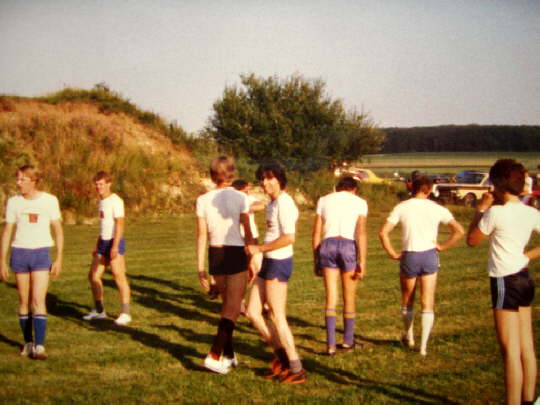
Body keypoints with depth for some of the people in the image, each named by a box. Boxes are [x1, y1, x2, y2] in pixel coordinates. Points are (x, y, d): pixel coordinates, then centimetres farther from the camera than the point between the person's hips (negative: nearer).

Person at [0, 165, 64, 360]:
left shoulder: (49, 200, -1)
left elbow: (58, 231, 3)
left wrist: (59, 259, -3)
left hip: (41, 253, -2)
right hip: (20, 253, 3)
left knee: (38, 300, -12)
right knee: (24, 301, 7)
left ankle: (39, 346, -13)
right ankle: (28, 343, 18)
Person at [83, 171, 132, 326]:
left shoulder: (115, 201, -11)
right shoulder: (102, 201, 16)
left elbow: (120, 223, -20)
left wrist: (115, 246, -26)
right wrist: (97, 246, 24)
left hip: (115, 242, -9)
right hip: (103, 243, 9)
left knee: (119, 277, -7)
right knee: (93, 276, 9)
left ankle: (125, 313, -2)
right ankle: (99, 310, 22)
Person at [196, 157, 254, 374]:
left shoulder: (203, 200, 1)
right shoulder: (240, 198, -6)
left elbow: (202, 235, 0)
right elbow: (248, 233, -8)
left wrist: (200, 267, 3)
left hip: (215, 255, 4)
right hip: (236, 254, -4)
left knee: (227, 304, 18)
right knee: (232, 308, -1)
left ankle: (229, 356, 20)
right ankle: (214, 355, -12)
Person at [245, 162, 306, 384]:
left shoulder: (284, 202, -16)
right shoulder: (272, 203, 15)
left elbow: (289, 238, -24)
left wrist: (259, 248, -18)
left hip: (279, 263, -9)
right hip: (268, 263, 9)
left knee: (277, 316, -1)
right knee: (252, 312, 10)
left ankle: (297, 370, 11)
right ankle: (281, 356, 23)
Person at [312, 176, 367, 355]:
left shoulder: (324, 200, 13)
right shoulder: (359, 202, 7)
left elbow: (316, 233, 9)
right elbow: (361, 233, -4)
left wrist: (315, 259, 15)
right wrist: (362, 261, -6)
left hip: (327, 245, 1)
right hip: (349, 246, -1)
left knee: (331, 297, 3)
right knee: (349, 296, 14)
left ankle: (331, 344, -7)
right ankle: (348, 340, 27)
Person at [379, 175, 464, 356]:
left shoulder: (401, 208, -2)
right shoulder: (437, 209, -1)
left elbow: (383, 233, -9)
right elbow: (459, 230, -7)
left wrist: (393, 254, -2)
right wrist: (442, 247, 0)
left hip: (409, 256, 0)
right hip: (429, 256, 0)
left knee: (407, 302, 21)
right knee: (427, 304, 6)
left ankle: (408, 336, 39)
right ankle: (423, 346, -1)